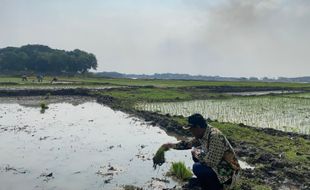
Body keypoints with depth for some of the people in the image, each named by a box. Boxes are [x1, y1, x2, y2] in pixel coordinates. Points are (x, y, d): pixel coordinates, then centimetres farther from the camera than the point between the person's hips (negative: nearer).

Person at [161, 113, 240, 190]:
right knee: (196, 154, 11)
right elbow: (190, 143, 14)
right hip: (217, 165, 9)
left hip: (227, 173, -9)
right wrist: (172, 145, 10)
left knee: (197, 168, -22)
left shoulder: (215, 136, -31)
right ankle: (207, 181, 22)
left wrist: (196, 152, -16)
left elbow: (211, 162, -33)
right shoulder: (203, 134, -4)